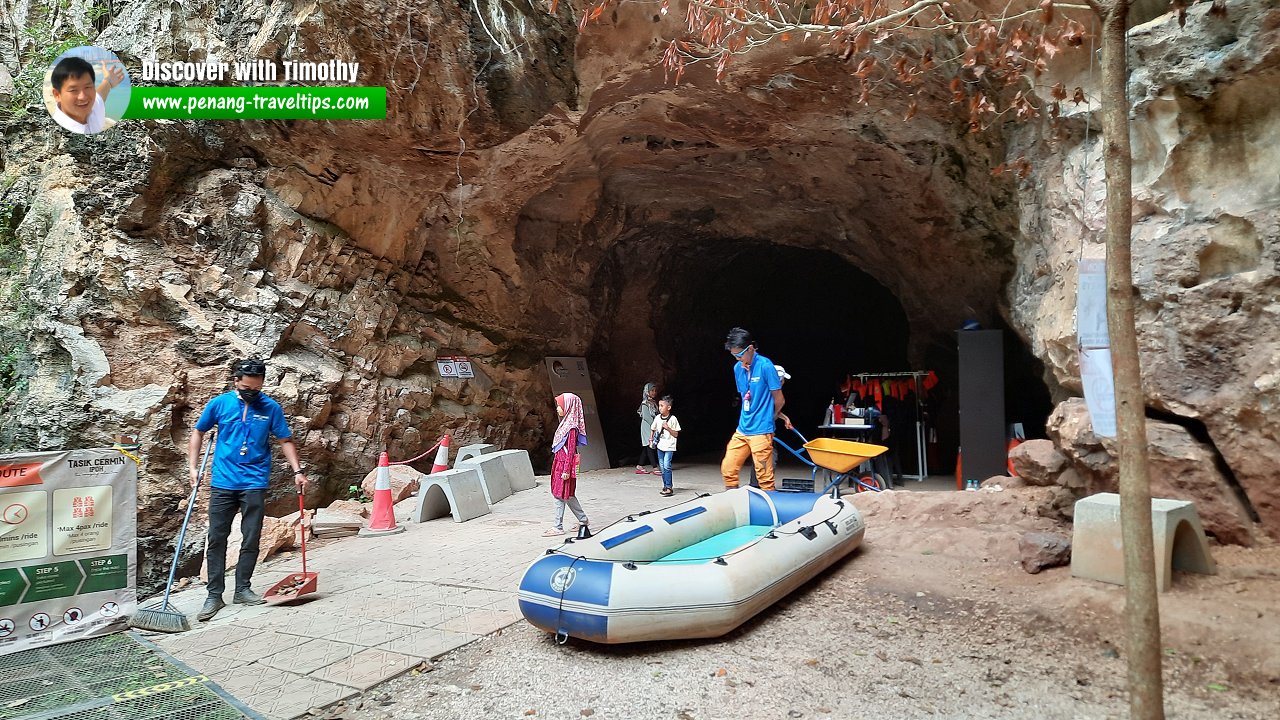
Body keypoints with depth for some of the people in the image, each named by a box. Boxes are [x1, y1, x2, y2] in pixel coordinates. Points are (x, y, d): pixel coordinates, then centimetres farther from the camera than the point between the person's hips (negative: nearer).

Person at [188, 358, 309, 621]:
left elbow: (285, 441, 3)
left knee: (251, 539, 4)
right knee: (216, 539, 3)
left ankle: (242, 589, 19)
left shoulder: (271, 408, -2)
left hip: (255, 483, 0)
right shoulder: (219, 404, 0)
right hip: (223, 482, 1)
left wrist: (298, 471, -5)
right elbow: (198, 433, 11)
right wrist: (193, 467, 3)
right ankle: (215, 595, 11)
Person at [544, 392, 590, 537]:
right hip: (560, 464, 9)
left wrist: (566, 470, -19)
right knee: (567, 495, 15)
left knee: (560, 494, -2)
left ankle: (558, 527, 6)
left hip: (564, 465, -9)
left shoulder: (571, 427, -17)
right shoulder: (566, 424, 11)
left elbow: (571, 450, -19)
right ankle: (583, 520, 24)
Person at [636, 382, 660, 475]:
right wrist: (654, 425, -20)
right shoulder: (645, 403, -8)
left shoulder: (654, 403, 14)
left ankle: (639, 467, 15)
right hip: (647, 427, -8)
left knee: (647, 447, 9)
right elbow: (646, 416, -16)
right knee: (650, 446, -8)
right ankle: (655, 468, -11)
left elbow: (656, 415, 14)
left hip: (653, 427, 8)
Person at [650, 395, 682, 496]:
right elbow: (653, 429, 18)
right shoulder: (657, 418, 3)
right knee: (662, 467, 11)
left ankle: (669, 488, -11)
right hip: (660, 446, 5)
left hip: (669, 447, -5)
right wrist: (651, 440, 12)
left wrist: (668, 428, -20)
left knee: (666, 466, -15)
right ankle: (665, 486, 21)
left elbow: (676, 434, -8)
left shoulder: (672, 419, -11)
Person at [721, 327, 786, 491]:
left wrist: (768, 419, 9)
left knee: (764, 477, -3)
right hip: (742, 429, 7)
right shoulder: (738, 368, 8)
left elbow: (779, 400, -7)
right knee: (727, 469, 7)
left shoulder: (765, 366, -12)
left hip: (761, 432, -7)